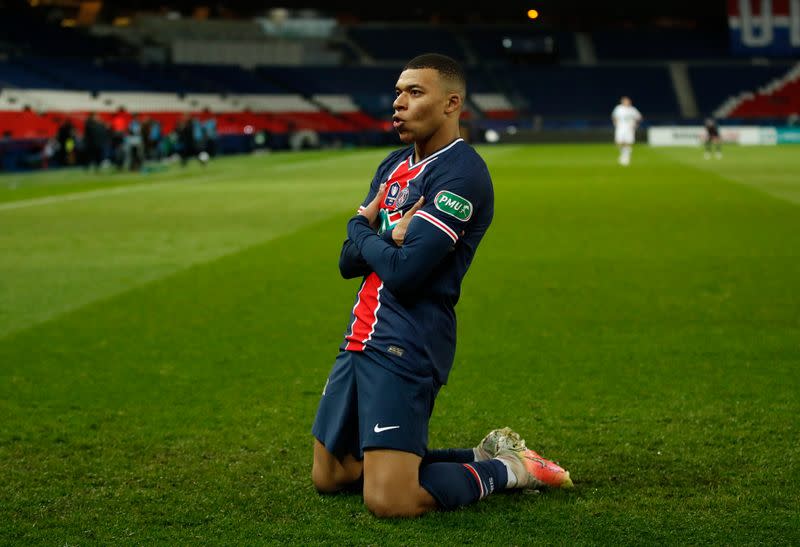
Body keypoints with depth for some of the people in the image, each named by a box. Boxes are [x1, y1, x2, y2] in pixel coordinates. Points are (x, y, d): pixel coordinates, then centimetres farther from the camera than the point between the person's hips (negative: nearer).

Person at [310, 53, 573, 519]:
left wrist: (365, 233, -3)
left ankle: (509, 470, 7)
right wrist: (389, 239, -12)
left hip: (404, 347, -9)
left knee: (388, 500, -18)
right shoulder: (393, 165, 14)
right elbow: (349, 262, 9)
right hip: (362, 337, 9)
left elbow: (403, 271, -22)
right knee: (329, 477, 16)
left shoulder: (461, 174, -15)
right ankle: (484, 455, 24)